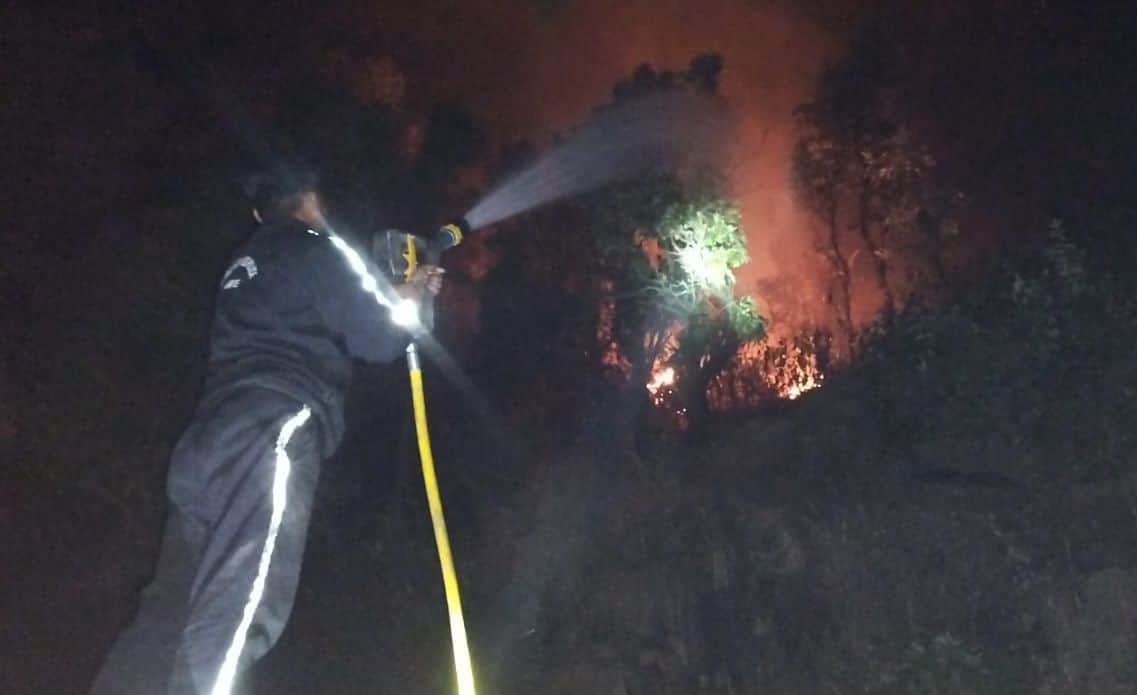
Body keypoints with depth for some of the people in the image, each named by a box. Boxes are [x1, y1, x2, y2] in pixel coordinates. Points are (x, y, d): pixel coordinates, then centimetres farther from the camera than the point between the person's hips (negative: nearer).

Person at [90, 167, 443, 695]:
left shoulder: (245, 265, 33)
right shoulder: (319, 251, 8)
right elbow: (377, 341, 6)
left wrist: (395, 296, 51)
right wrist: (409, 304, 26)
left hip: (208, 439, 8)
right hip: (268, 435, -8)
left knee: (169, 615, 2)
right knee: (230, 616, -20)